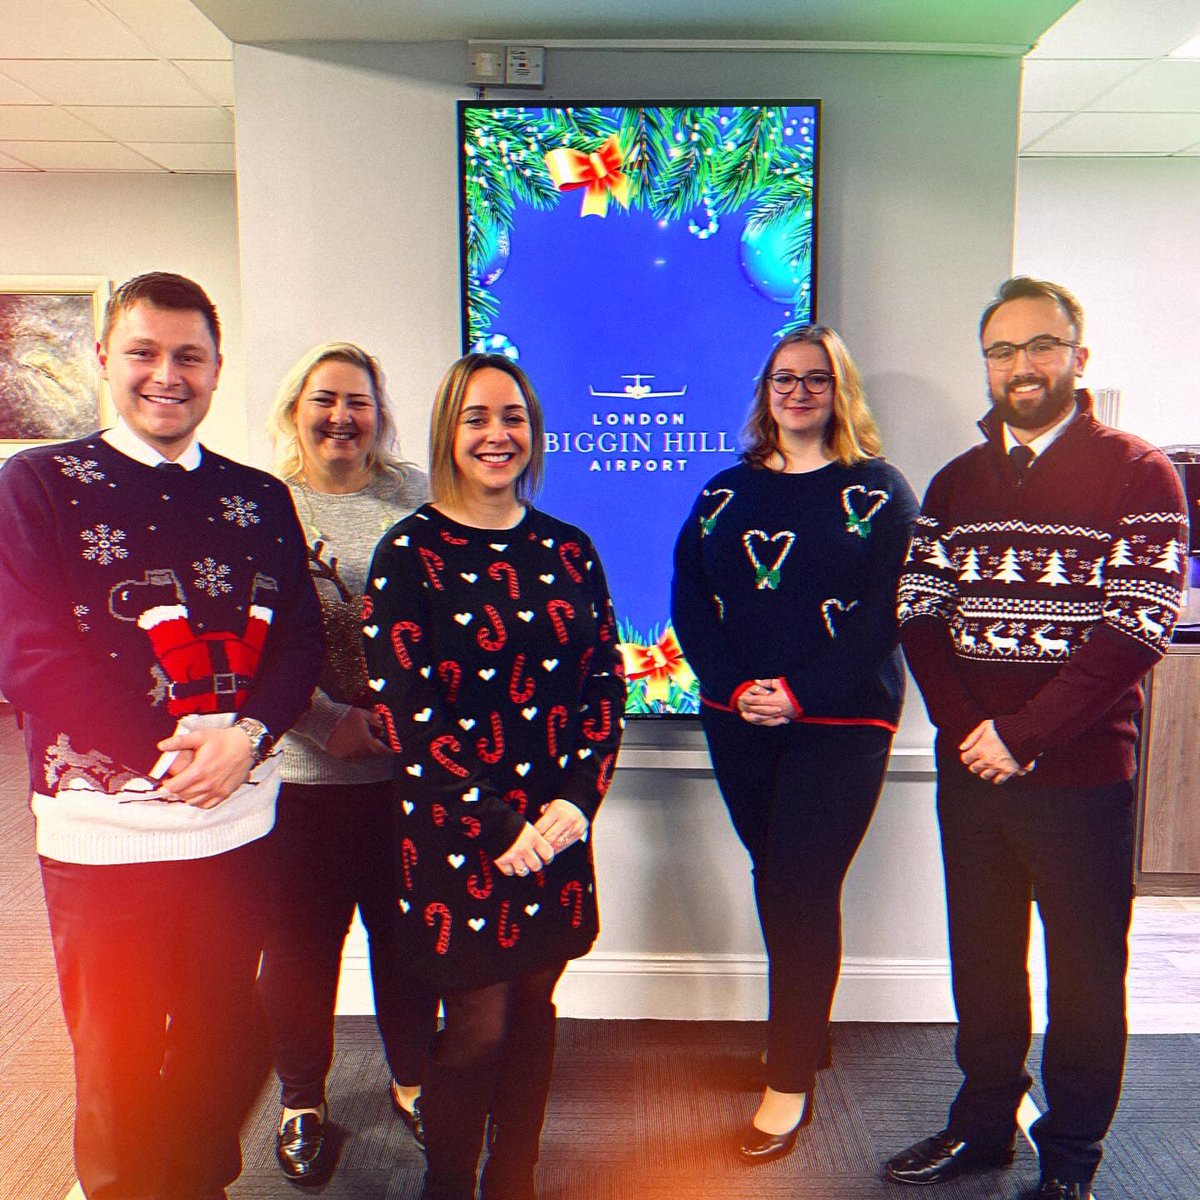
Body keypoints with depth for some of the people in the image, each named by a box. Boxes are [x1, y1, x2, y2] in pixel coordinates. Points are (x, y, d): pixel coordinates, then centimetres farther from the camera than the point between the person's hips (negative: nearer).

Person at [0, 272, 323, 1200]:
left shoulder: (260, 498, 8)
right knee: (117, 1057, 13)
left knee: (219, 1045, 18)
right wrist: (165, 746, -17)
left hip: (237, 819, 3)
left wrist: (246, 734, -14)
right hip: (105, 825, -3)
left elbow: (299, 637, 4)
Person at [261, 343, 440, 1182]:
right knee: (302, 940, 10)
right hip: (299, 768, -1)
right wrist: (327, 721, -15)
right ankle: (302, 1099, 34)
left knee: (408, 931, 13)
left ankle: (414, 1078, 36)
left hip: (409, 766, 2)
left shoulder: (414, 498, 4)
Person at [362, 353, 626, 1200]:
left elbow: (606, 680, 4)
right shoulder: (410, 553, -7)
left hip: (557, 826, 4)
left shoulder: (567, 549, 6)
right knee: (478, 1027, 5)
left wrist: (579, 797, -9)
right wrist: (496, 825, -15)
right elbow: (404, 708, -13)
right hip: (455, 834, -4)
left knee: (533, 1010, 16)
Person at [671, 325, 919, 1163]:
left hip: (842, 724, -4)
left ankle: (791, 1080, 12)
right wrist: (737, 686, -10)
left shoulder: (878, 493, 0)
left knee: (802, 891, -3)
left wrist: (800, 693, -17)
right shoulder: (727, 492, 10)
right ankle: (806, 1032, 35)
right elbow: (689, 599, 4)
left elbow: (885, 614, -8)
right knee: (775, 882, 13)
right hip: (738, 722, 4)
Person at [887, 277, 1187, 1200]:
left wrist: (1022, 734, -15)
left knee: (1085, 972, 9)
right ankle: (983, 1124, 35)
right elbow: (918, 612, 5)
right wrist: (966, 727, -8)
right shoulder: (957, 482, 10)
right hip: (970, 771, 4)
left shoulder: (1139, 474, -4)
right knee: (982, 959, 16)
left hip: (1083, 775, -4)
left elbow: (1138, 628, -12)